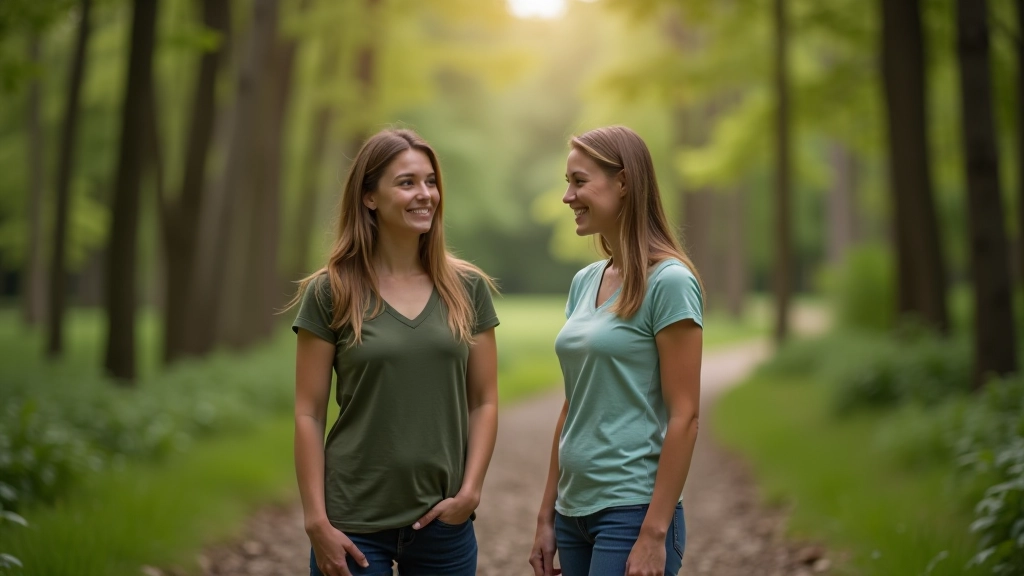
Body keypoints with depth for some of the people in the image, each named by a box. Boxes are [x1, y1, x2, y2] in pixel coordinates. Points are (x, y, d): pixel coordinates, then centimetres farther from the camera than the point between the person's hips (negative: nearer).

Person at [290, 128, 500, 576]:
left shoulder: (468, 288, 4)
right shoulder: (330, 292, -3)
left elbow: (484, 402, 6)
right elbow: (309, 415, -3)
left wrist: (469, 491, -5)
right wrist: (316, 522, -9)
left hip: (443, 522, 2)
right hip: (354, 526, -2)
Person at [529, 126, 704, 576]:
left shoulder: (668, 282, -10)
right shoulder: (584, 283, 10)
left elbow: (684, 417, -13)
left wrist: (654, 534, -16)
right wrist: (547, 515, 13)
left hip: (632, 510, -7)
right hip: (575, 508, 7)